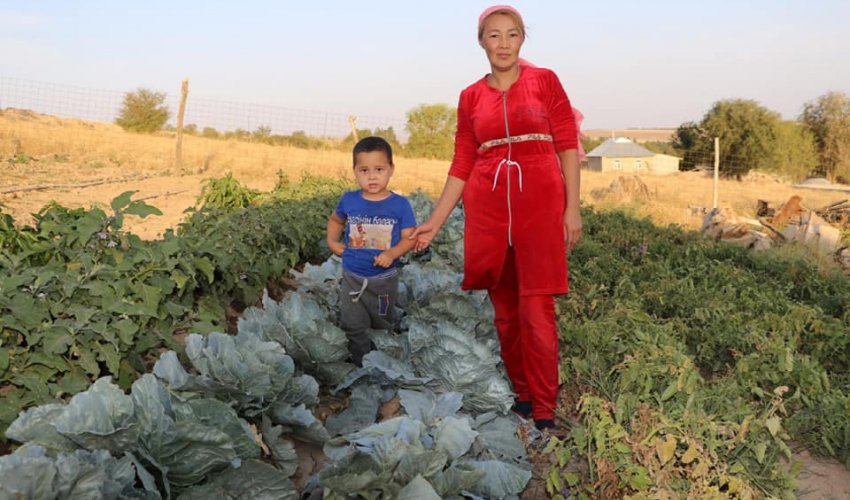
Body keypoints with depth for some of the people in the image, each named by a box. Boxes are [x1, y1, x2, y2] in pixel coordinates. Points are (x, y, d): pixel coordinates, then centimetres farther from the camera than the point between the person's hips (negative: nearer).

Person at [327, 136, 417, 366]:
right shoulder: (349, 200, -5)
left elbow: (409, 238, -10)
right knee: (352, 325, 7)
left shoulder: (400, 204, -12)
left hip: (384, 278, -1)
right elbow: (335, 220, 16)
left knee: (383, 323, 18)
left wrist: (392, 253, -27)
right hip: (353, 276, 1)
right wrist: (332, 241, 2)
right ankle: (362, 364, 26)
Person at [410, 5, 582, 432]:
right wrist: (434, 222, 5)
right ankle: (521, 395, 23)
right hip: (487, 207, 3)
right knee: (504, 308, 8)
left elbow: (568, 145, 3)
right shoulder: (470, 97, 11)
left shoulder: (544, 81, 5)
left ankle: (545, 413, 4)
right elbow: (462, 165, 10)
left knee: (536, 309, -6)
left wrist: (572, 208, -4)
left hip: (539, 203, -3)